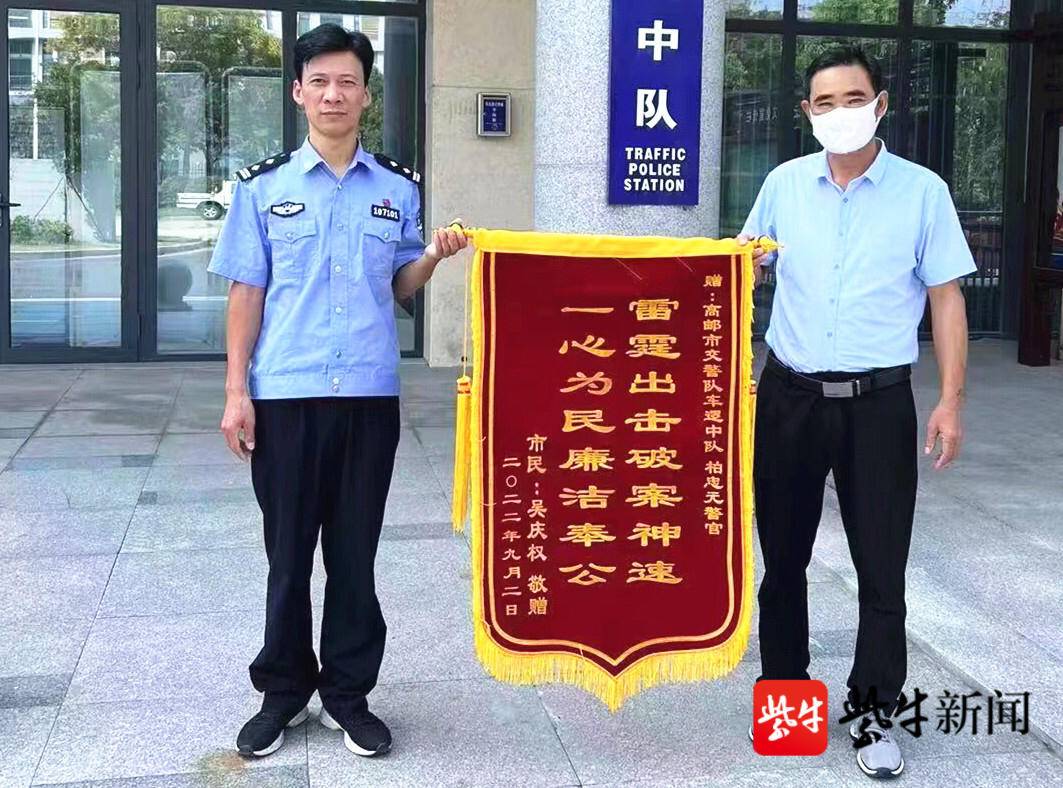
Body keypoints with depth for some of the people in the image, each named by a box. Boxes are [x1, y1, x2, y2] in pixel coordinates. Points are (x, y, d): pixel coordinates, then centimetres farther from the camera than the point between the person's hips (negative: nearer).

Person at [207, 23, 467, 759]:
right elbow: (247, 291, 3)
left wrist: (433, 255, -9)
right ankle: (283, 690, 24)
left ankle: (348, 692, 22)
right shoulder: (263, 186, 3)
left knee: (355, 550, 9)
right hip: (284, 393, -1)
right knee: (288, 550, 8)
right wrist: (236, 391, -3)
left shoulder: (398, 187, 7)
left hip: (369, 393, 1)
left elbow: (399, 288, 12)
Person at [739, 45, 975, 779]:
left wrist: (951, 401, -7)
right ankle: (784, 687, 31)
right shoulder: (784, 184, 4)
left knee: (882, 567, 2)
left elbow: (946, 300, -1)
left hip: (879, 403, -2)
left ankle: (874, 712, 17)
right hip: (789, 396, 3)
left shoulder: (923, 191, -3)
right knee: (784, 554, 13)